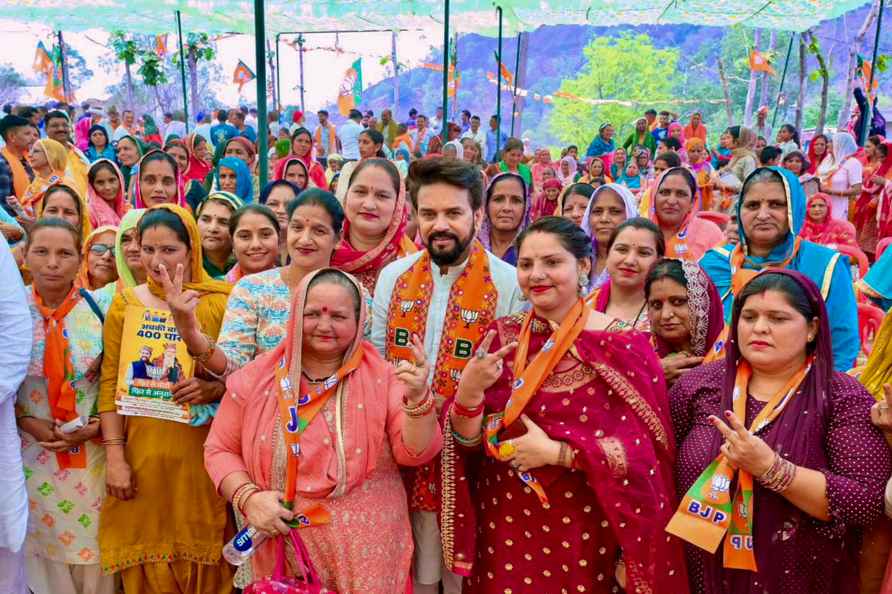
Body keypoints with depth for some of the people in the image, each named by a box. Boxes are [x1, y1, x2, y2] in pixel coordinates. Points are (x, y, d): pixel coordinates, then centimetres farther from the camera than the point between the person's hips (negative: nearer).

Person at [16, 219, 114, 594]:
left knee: (92, 544, 9)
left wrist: (97, 425, -12)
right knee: (41, 545, 13)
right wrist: (27, 423, -12)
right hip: (31, 453, 0)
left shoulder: (100, 308, -4)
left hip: (91, 452, 0)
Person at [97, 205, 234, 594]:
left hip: (204, 450, -1)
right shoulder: (125, 304, 6)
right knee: (148, 558, 8)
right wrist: (115, 456, -4)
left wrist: (212, 389, -19)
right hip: (144, 450, 1)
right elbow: (110, 383, 2)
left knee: (205, 553, 6)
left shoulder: (222, 300, 0)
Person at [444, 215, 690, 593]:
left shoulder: (620, 345, -11)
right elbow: (468, 441, -1)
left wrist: (554, 452, -20)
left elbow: (644, 452, -14)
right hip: (503, 531, 3)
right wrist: (468, 392, -21)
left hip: (583, 534, -3)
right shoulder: (502, 337, 1)